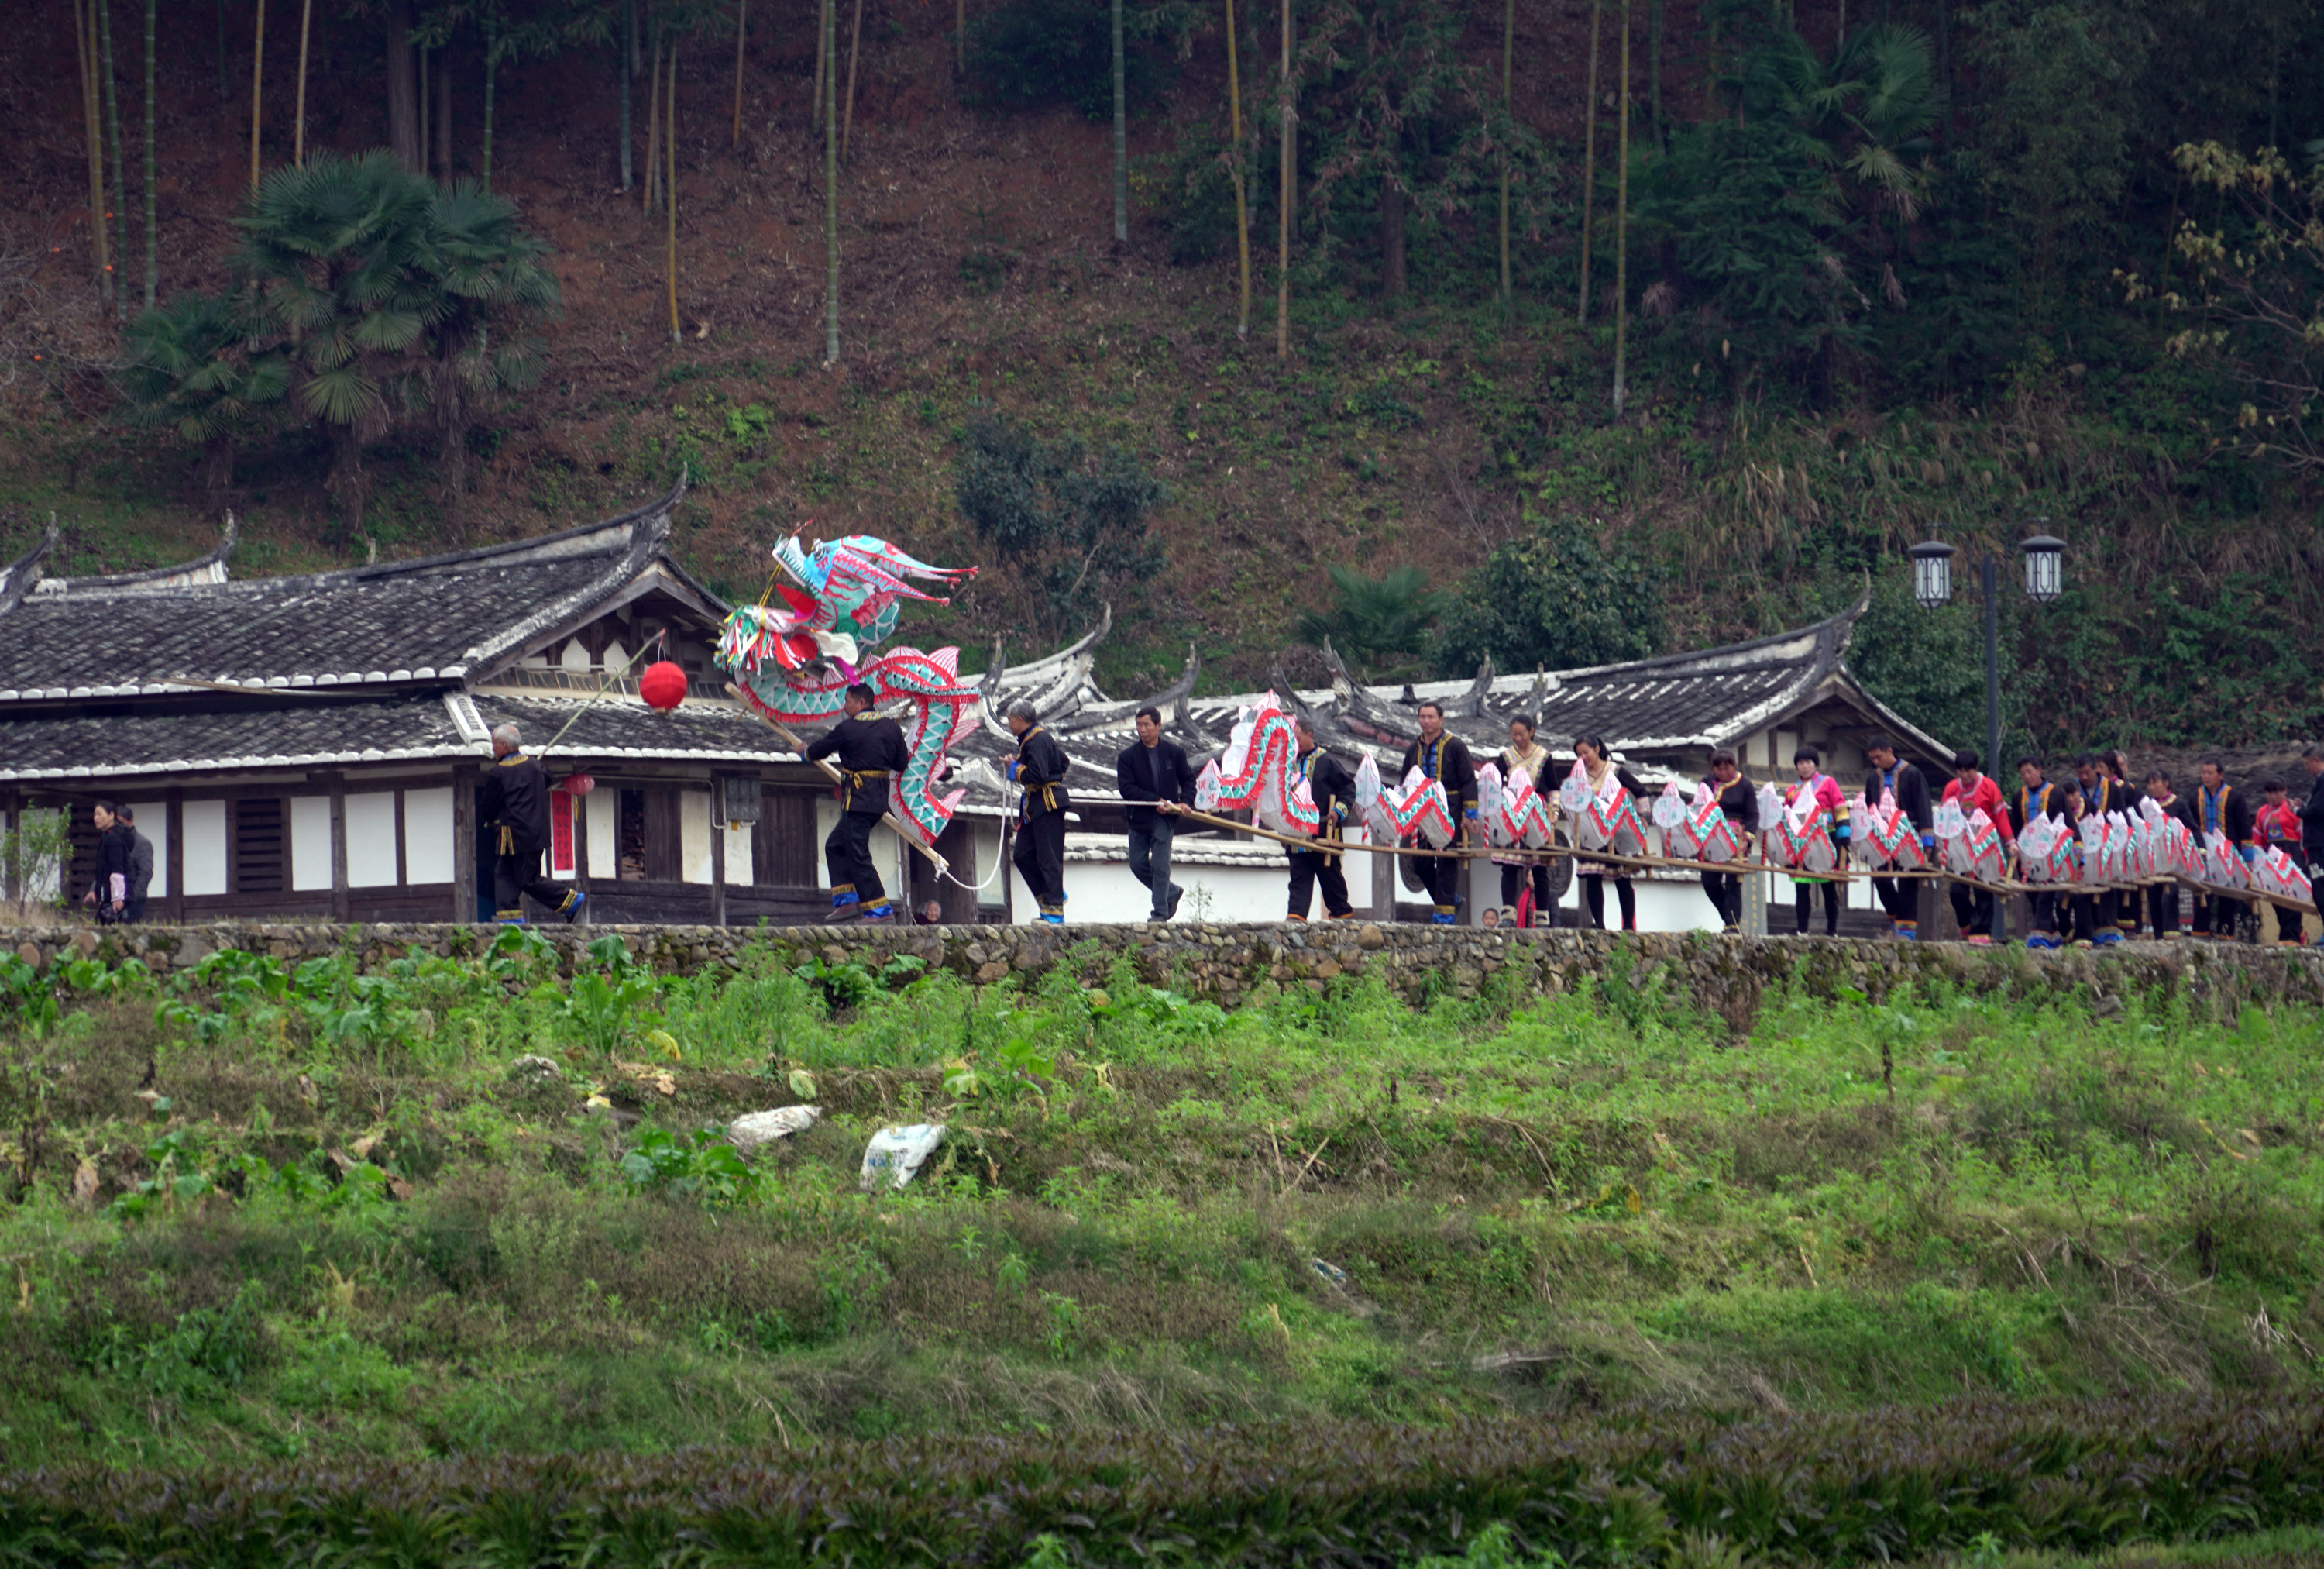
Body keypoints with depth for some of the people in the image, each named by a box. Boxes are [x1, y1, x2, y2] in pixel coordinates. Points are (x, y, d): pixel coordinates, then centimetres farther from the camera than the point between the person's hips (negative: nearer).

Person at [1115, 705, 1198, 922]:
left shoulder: (1174, 752, 2)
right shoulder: (1128, 756, -1)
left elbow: (1188, 779, 11)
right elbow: (1126, 788, -9)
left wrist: (1185, 802, -8)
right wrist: (1156, 801, -17)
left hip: (1164, 818, -2)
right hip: (1139, 819, 2)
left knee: (1160, 866, -7)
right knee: (1138, 865, 6)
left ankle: (1160, 912, -1)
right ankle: (1172, 892, 27)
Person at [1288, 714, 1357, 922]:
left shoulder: (1326, 761, -2)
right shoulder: (1290, 763, 12)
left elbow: (1348, 787, 0)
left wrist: (1339, 810, -12)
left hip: (1323, 830, -4)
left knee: (1330, 873, 6)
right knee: (1299, 875, -2)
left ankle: (1341, 910, 20)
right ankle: (1297, 913, -7)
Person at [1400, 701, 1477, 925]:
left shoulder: (1455, 746, -1)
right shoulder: (1414, 750, 15)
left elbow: (1468, 781, -4)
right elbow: (1404, 783, 22)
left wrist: (1470, 814, -11)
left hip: (1449, 813, -6)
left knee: (1446, 863, -7)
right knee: (1421, 863, 3)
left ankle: (1444, 914, -5)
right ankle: (1451, 900, 21)